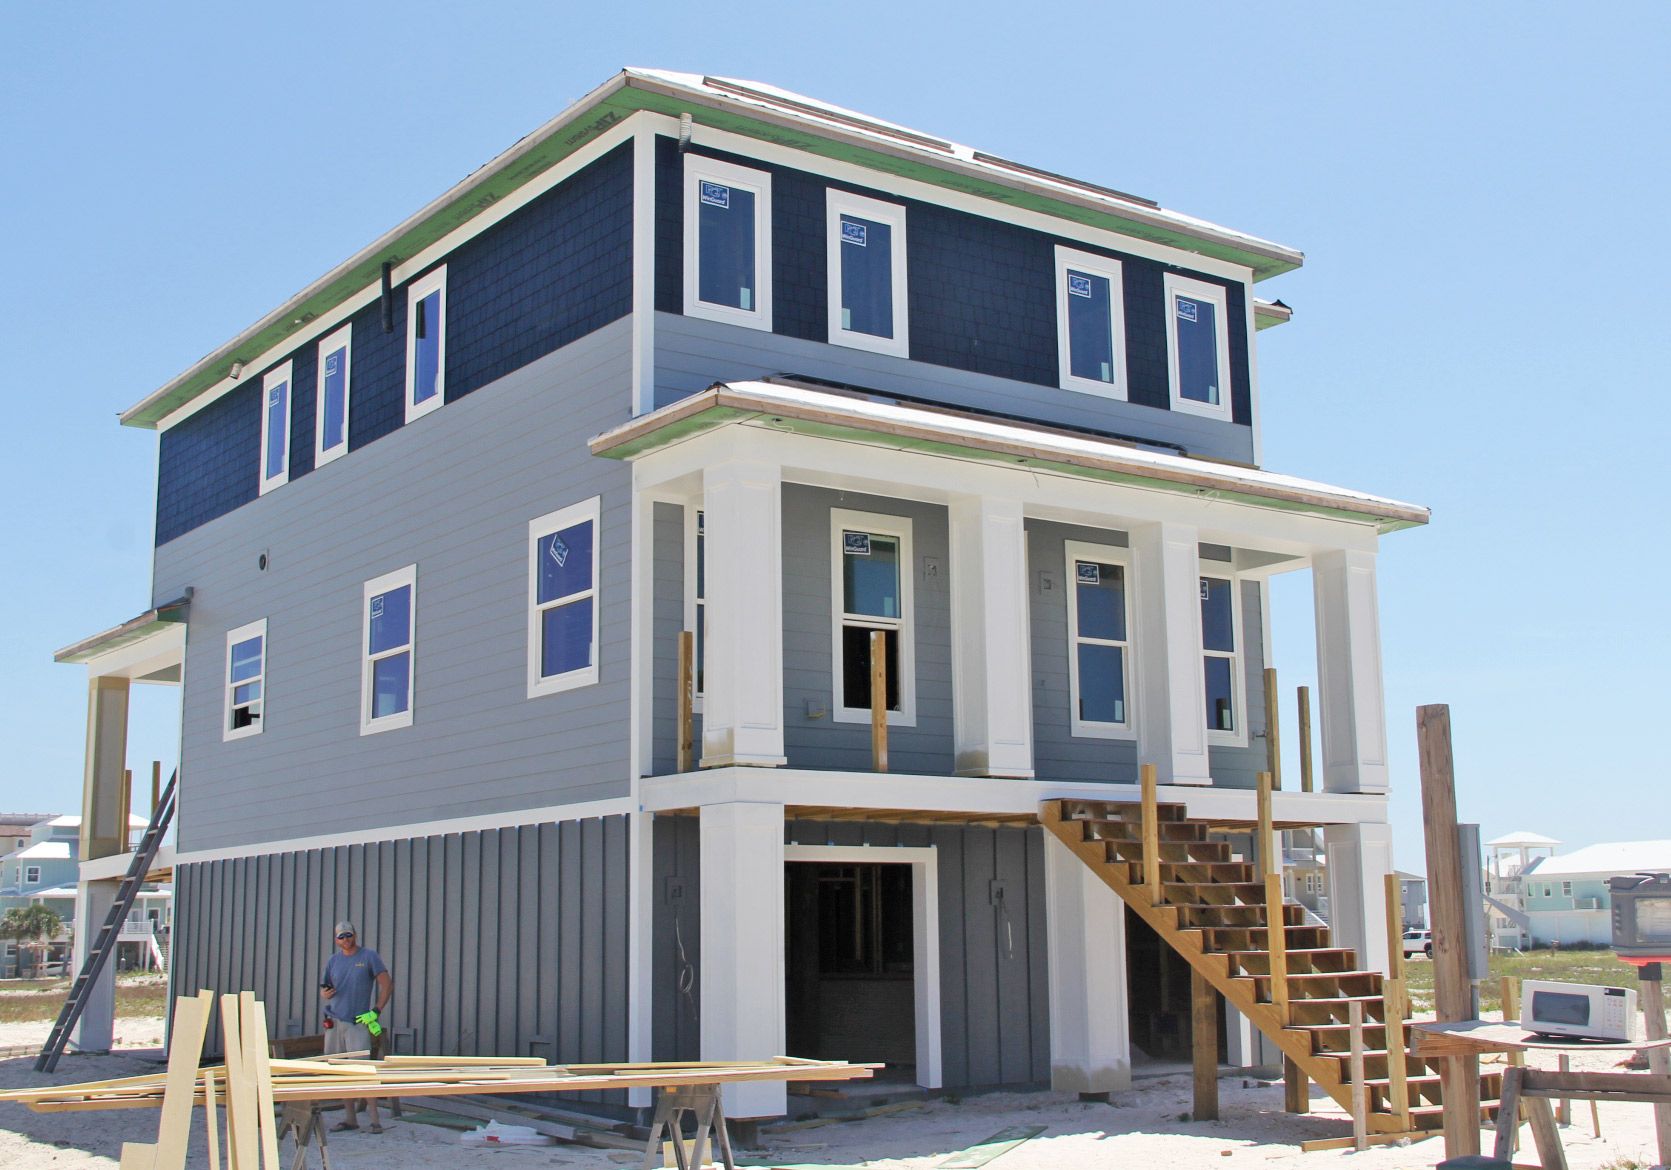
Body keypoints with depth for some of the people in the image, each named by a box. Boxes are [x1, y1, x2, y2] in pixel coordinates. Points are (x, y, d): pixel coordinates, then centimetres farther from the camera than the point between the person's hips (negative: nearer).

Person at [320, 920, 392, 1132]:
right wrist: (325, 993, -6)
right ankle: (351, 1118, 14)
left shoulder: (369, 957, 0)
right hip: (334, 1021, 5)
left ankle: (374, 1118, -8)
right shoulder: (333, 961, 12)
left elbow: (387, 984, -1)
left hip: (358, 1022, -5)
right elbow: (323, 988, 19)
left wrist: (377, 1011, -8)